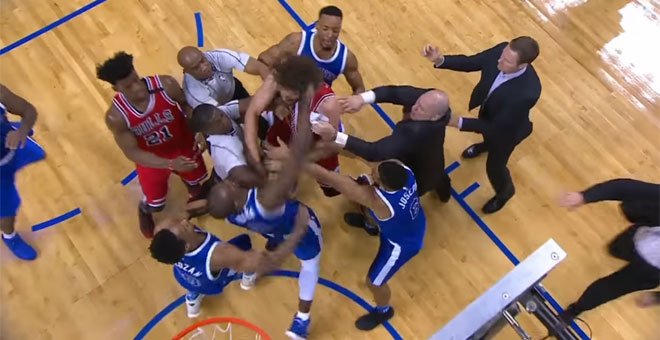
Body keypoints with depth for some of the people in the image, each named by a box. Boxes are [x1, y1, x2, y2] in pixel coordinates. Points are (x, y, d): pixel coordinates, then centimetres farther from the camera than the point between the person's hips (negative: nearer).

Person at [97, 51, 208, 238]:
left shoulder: (166, 85, -32)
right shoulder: (116, 117, -33)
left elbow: (186, 105, -11)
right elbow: (132, 153, -23)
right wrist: (170, 164, -35)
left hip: (183, 146, 1)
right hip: (151, 158, -1)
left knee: (195, 185, 26)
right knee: (155, 205, 16)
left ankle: (197, 198, 66)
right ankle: (144, 211, 56)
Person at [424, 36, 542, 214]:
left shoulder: (528, 92, -46)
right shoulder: (501, 50, -31)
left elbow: (496, 127, -35)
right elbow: (469, 63, -18)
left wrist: (459, 122, -38)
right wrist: (440, 60, -36)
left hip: (505, 129, -5)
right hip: (487, 110, 5)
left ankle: (505, 191, 54)